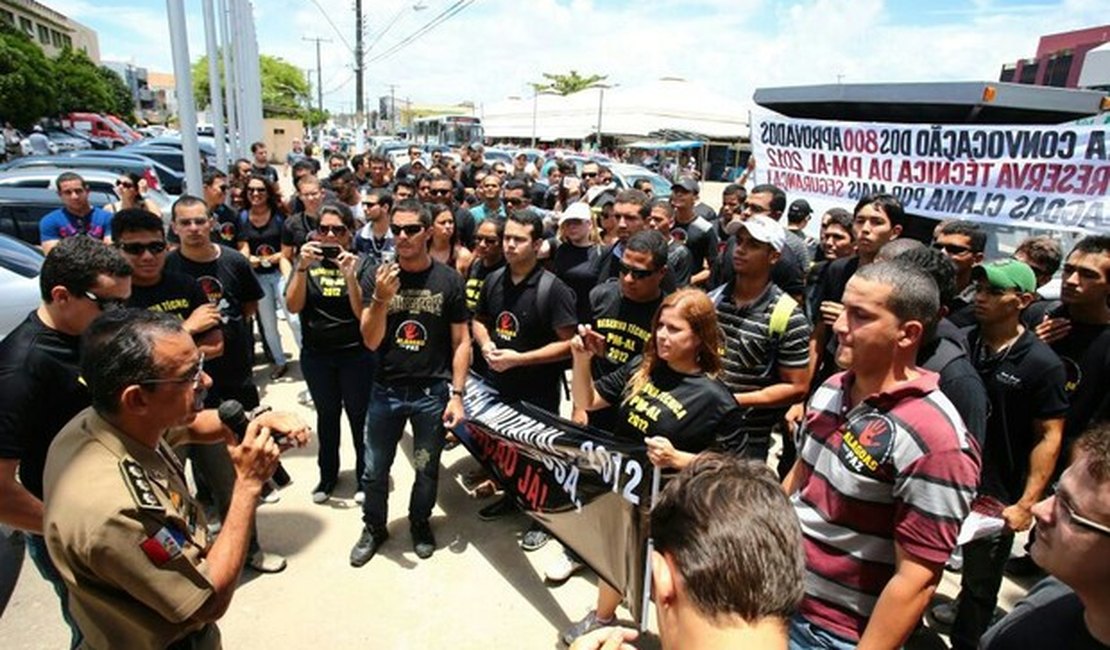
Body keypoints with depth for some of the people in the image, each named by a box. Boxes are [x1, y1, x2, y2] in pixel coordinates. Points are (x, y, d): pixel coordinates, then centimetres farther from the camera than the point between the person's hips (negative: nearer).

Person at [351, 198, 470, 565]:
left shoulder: (448, 280, -5)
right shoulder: (376, 278, -3)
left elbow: (461, 341, -3)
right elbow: (371, 341, -6)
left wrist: (456, 394, -8)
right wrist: (381, 299, -23)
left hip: (432, 392, -1)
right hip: (385, 390, 1)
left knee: (427, 469, 13)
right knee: (374, 470, 12)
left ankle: (420, 524, 40)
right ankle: (374, 528, 37)